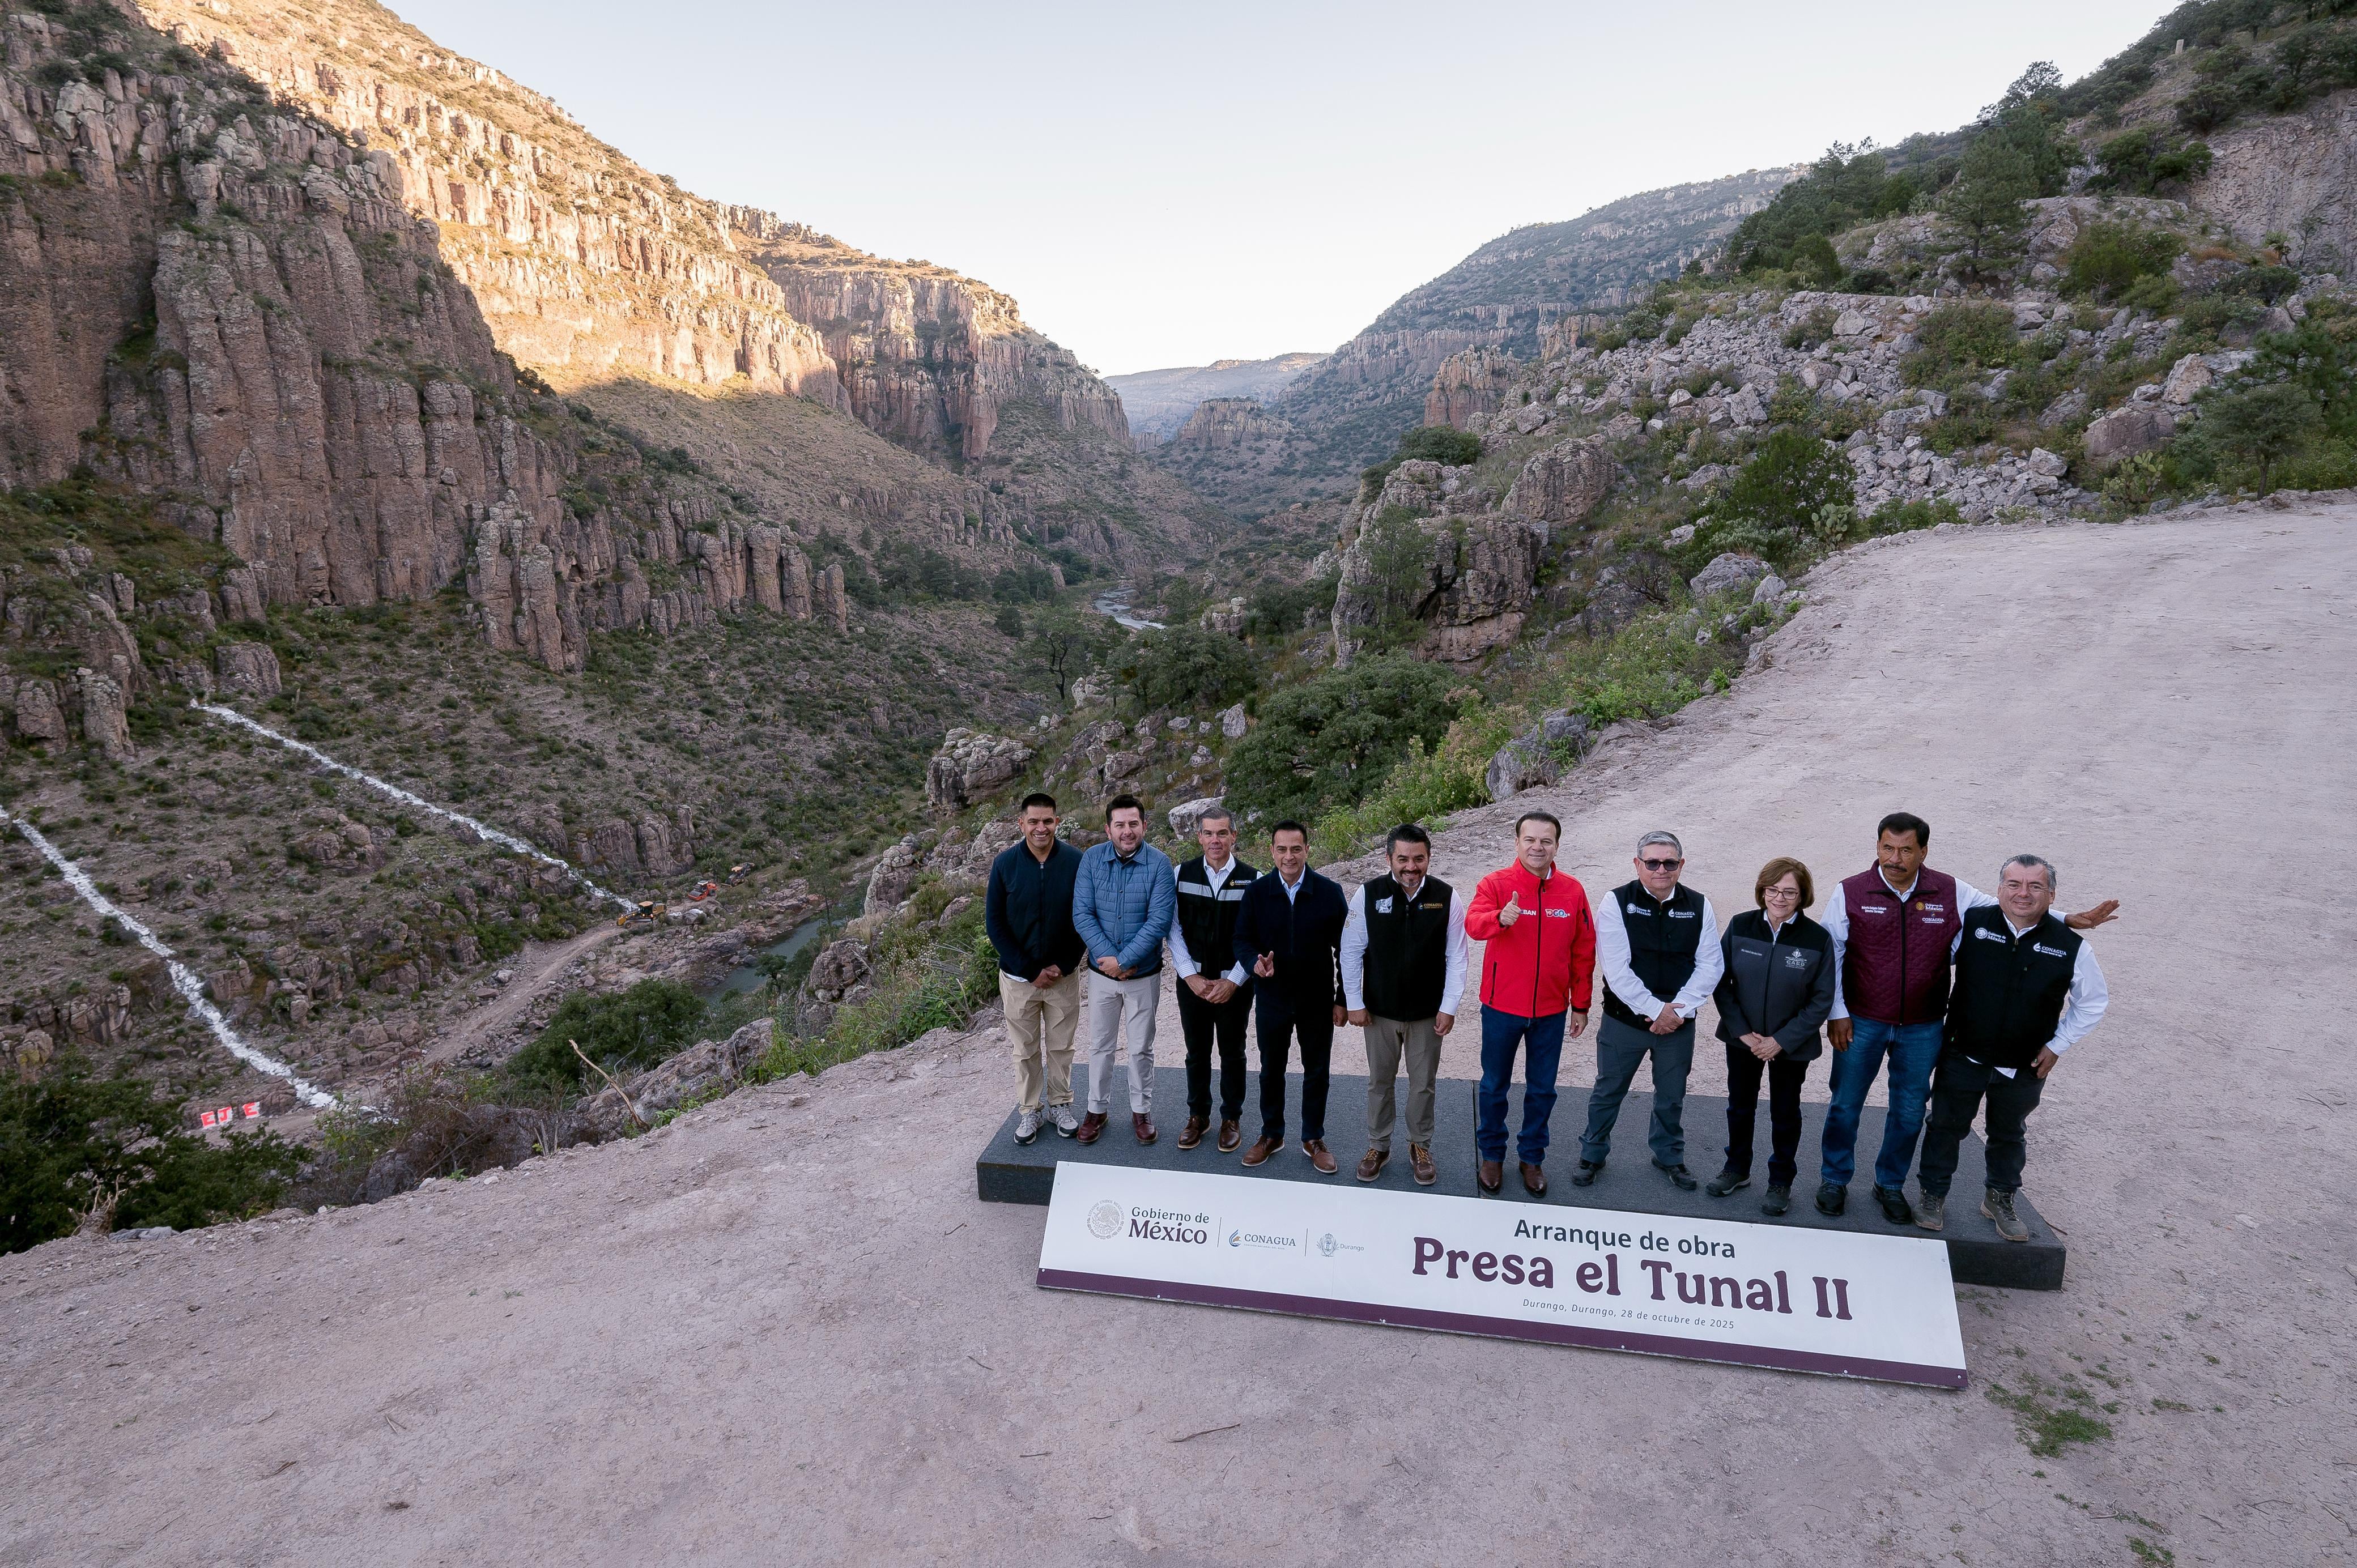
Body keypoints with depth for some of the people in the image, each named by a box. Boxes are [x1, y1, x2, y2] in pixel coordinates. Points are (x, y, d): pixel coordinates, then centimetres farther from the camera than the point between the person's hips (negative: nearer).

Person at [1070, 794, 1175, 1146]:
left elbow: (1160, 920, -19)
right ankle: (1097, 1109, 30)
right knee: (1100, 1046, 14)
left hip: (1145, 975, -2)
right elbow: (1082, 914, -10)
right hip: (1102, 973, 2)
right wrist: (1108, 958, -18)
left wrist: (1124, 960, -20)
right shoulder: (1092, 859, -7)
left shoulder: (1159, 863, -14)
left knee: (1141, 1048, 12)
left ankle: (1141, 1111, 29)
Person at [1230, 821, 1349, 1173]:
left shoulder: (1330, 892, -7)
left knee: (1317, 1071, 11)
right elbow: (1242, 940, 0)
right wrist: (1255, 963, -23)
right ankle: (1271, 1135, 32)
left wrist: (1342, 999, -3)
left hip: (1317, 1000, -1)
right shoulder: (1256, 892, -4)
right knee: (1271, 1069, 14)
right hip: (1271, 999, 1)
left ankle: (1314, 1139, 28)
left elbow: (1344, 949, -2)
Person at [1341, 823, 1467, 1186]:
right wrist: (1354, 1003, -4)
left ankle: (1420, 1148, 33)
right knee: (1379, 1082, 15)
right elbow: (1351, 952, -4)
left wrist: (1449, 1007, -7)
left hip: (1428, 1013, 0)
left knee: (1423, 1085, 13)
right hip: (1379, 1011, 0)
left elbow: (1456, 957, -4)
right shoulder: (1367, 895, -10)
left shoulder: (1447, 897, -10)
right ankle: (1378, 1147, 32)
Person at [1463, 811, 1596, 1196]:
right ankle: (1491, 1154, 33)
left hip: (1552, 1011, 2)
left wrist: (1580, 1006, 6)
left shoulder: (1572, 891, -2)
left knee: (1542, 1089, 15)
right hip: (1502, 1008, -2)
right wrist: (1500, 919, -51)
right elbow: (1473, 923, -29)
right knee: (1494, 1085, 14)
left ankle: (1532, 1157, 34)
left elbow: (1583, 952, 4)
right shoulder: (1495, 884, -10)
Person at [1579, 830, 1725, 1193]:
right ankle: (1593, 1154, 31)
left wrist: (1679, 1010, -14)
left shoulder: (1699, 907, -3)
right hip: (1624, 1018, -2)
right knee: (1608, 1091, 12)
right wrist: (1656, 1010, -18)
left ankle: (1669, 1156, 41)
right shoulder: (1617, 903, -12)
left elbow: (1710, 965, -4)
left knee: (1672, 1096, 19)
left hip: (1678, 1023, 2)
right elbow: (1616, 970, -16)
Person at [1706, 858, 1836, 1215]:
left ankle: (1781, 1181, 33)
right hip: (1743, 1039, 2)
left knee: (1785, 1114, 14)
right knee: (1740, 1106, 18)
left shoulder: (1818, 939, -14)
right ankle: (1737, 1169, 38)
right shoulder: (1740, 927, -10)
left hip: (1791, 1046, -2)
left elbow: (1822, 1000, -10)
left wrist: (1782, 1041, -14)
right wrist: (1742, 1032, -12)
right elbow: (1721, 983, -5)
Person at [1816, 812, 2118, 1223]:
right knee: (1845, 1105, 9)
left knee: (1909, 1112, 14)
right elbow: (1831, 957, -6)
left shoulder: (1951, 893, -3)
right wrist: (1837, 1014, -7)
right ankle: (1834, 1179, 27)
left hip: (1922, 1029, 2)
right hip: (1861, 1023, -2)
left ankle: (1891, 1185, 33)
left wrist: (2069, 920, 3)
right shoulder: (1850, 893, -10)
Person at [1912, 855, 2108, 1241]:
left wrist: (2057, 1045, -1)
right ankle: (1934, 1195, 30)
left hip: (2025, 1068, 1)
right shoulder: (1972, 924, -13)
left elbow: (2094, 1002, 4)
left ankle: (2000, 1199, 41)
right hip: (1963, 1059, -1)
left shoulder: (2071, 945, -12)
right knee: (1946, 1127, 12)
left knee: (2009, 1135, 21)